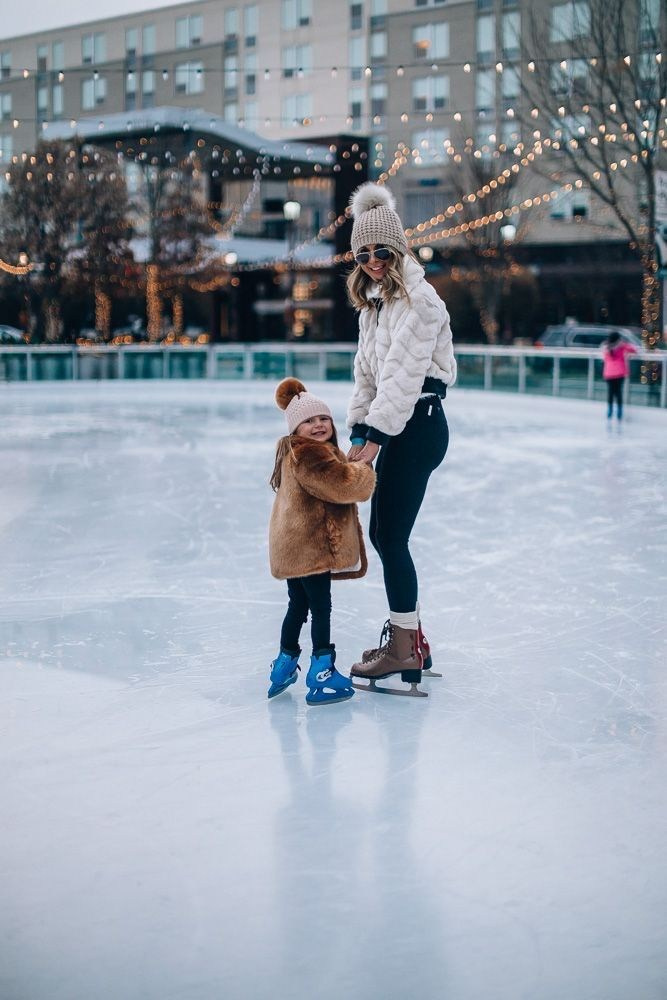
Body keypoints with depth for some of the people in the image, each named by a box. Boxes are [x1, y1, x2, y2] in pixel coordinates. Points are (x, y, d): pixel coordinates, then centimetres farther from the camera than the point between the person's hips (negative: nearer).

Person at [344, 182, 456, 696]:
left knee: (391, 536, -7)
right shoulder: (374, 302, 18)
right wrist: (359, 431, 9)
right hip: (394, 426, 10)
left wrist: (376, 436, -19)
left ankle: (405, 650, 2)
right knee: (382, 533, 12)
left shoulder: (417, 298, -12)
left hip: (418, 423, -9)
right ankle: (409, 634, 24)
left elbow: (404, 373, -18)